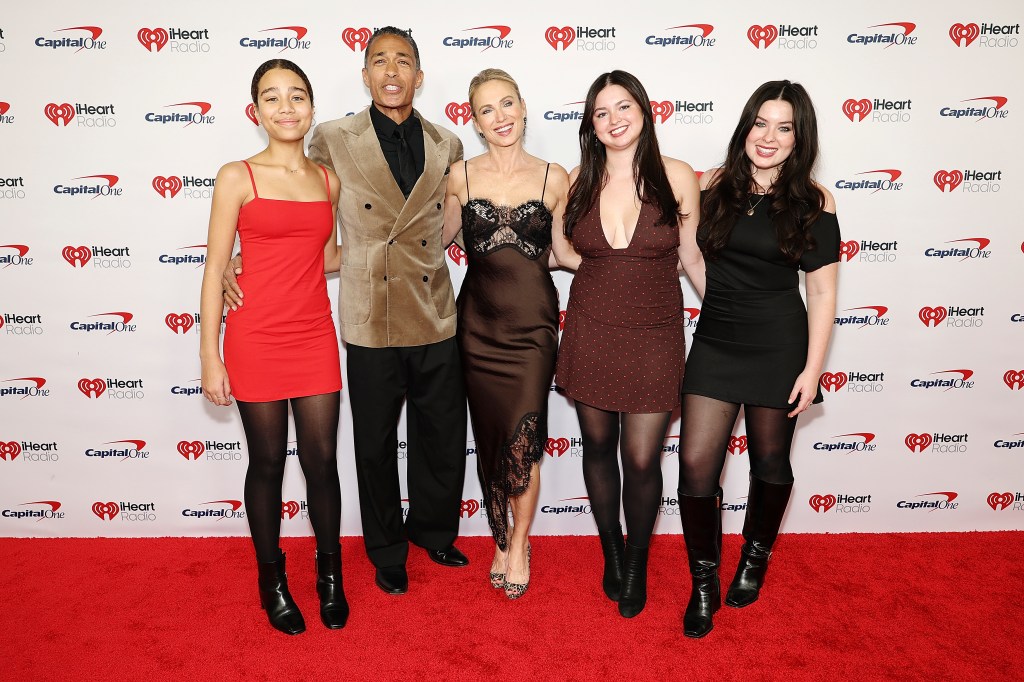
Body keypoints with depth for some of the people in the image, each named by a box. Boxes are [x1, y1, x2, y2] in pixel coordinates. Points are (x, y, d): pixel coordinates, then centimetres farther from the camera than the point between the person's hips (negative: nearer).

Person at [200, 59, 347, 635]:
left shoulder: (328, 179, 8)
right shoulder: (238, 177, -4)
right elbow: (215, 270, -3)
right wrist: (210, 358, -6)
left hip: (315, 336, 3)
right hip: (257, 339, -3)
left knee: (322, 460, 7)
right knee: (268, 463, 9)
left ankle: (330, 574, 29)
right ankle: (272, 580, 29)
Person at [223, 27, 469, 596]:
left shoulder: (447, 145, 6)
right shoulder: (334, 140, -2)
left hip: (437, 322, 3)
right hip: (372, 325, -2)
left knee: (444, 440, 15)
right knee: (376, 446, 12)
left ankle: (433, 529, 43)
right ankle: (387, 551, 36)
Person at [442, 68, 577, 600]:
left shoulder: (553, 178, 1)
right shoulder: (460, 176, 3)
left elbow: (563, 251, 9)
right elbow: (440, 238, 16)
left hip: (532, 322, -1)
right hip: (479, 322, 1)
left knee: (523, 439, -5)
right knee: (490, 438, 9)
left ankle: (518, 544, 19)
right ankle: (503, 540, 29)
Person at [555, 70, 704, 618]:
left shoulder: (676, 177, -3)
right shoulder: (579, 181, 2)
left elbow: (691, 256, 5)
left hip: (653, 336, -2)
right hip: (590, 332, 2)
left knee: (642, 459, 0)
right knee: (598, 448, 13)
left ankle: (636, 565, 27)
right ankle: (611, 552, 36)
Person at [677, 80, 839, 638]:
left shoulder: (813, 203, -4)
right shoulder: (713, 186, 0)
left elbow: (822, 293, -4)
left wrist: (812, 368, -7)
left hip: (779, 345, -1)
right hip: (715, 340, 2)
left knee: (770, 460, 14)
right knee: (696, 464, -3)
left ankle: (756, 557, 42)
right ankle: (704, 583, 18)